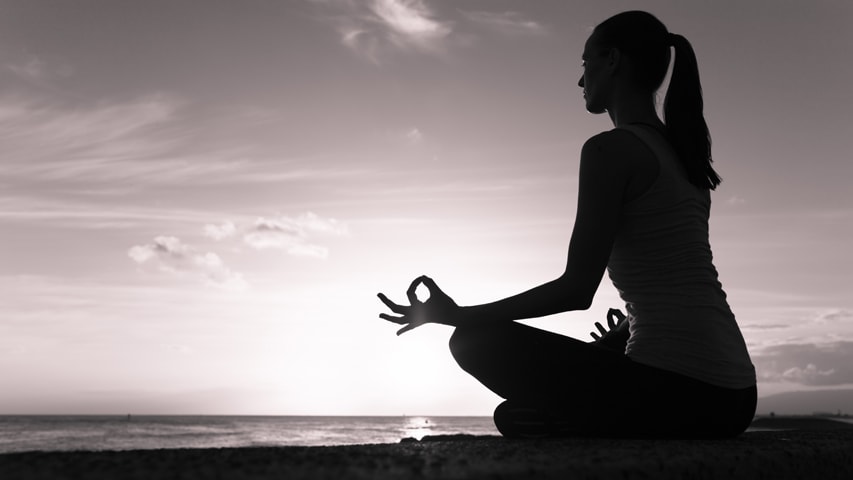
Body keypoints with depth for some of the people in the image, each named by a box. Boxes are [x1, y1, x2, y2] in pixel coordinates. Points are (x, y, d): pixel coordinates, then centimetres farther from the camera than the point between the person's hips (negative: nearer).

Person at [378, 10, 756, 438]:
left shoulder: (610, 148, -11)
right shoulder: (682, 153, 16)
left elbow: (577, 289, -15)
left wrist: (456, 315, -8)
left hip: (677, 389, -9)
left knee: (476, 341, -2)